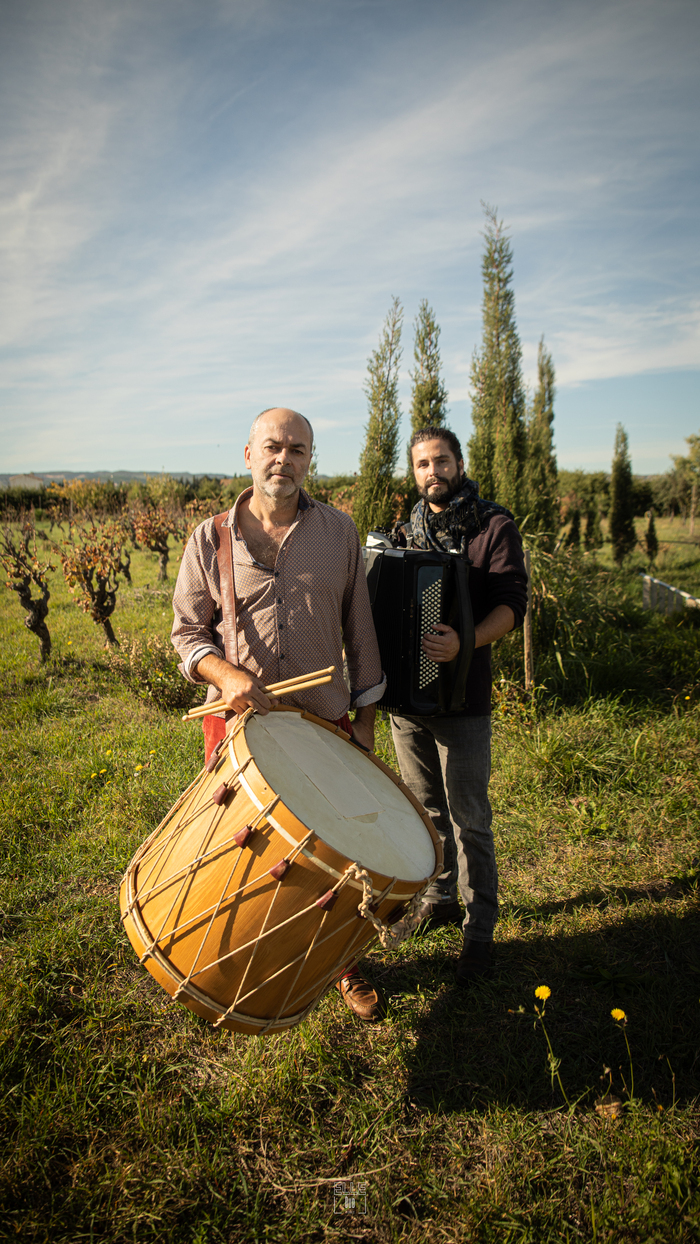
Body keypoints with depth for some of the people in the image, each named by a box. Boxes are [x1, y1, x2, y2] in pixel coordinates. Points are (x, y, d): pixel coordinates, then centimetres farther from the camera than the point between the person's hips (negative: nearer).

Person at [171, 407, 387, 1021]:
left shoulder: (339, 532, 1)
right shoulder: (211, 539, -2)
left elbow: (358, 626, 6)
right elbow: (188, 629, 3)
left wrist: (366, 715, 6)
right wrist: (225, 673, -17)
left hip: (325, 722, 1)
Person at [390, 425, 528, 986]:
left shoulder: (494, 526, -4)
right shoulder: (411, 528, 13)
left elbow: (512, 604, -12)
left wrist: (465, 643, -30)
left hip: (462, 696, -5)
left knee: (469, 819, 2)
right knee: (427, 808, 17)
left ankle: (480, 929, 17)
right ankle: (439, 898, 35)